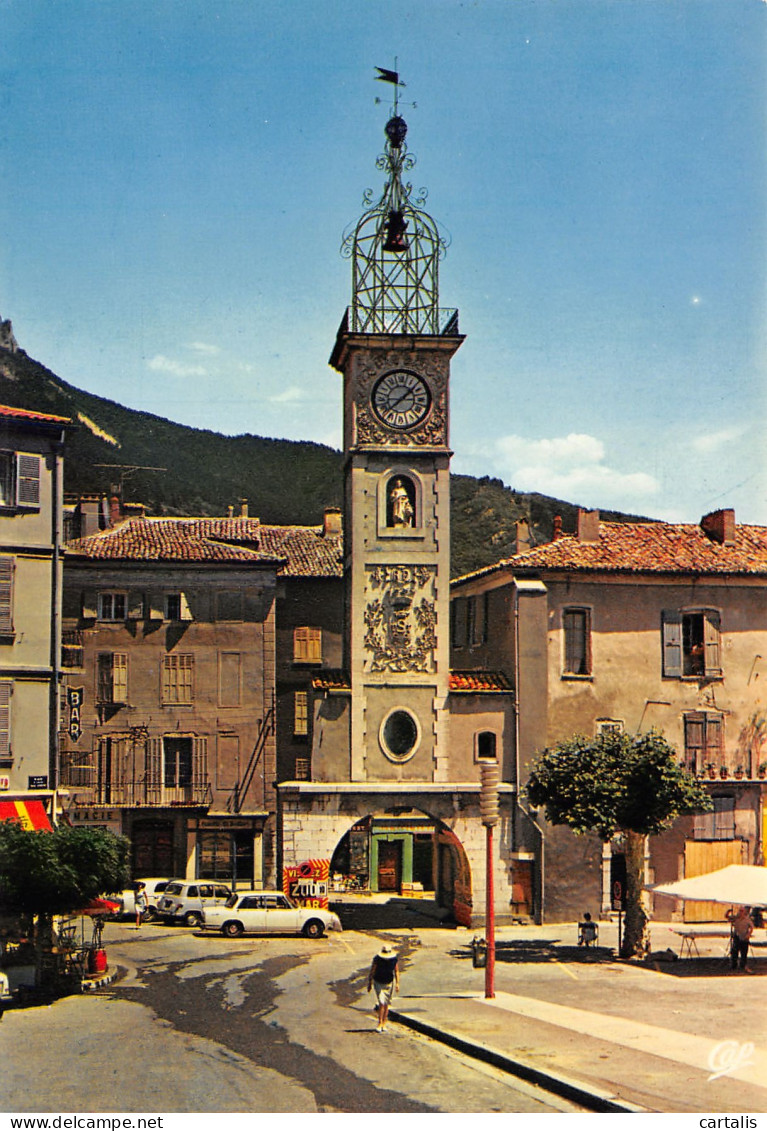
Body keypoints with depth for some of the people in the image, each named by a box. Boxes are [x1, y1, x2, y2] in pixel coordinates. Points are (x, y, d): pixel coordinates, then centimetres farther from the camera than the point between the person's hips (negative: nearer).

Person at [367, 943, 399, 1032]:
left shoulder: (394, 959, -12)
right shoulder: (377, 959, -21)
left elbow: (396, 971, 2)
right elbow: (372, 972, -9)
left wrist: (397, 983, -2)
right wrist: (370, 984, -5)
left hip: (389, 983, 3)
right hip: (379, 983, -3)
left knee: (386, 1004, 7)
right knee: (381, 1003, -14)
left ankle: (384, 1024, 17)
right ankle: (379, 1024, -7)